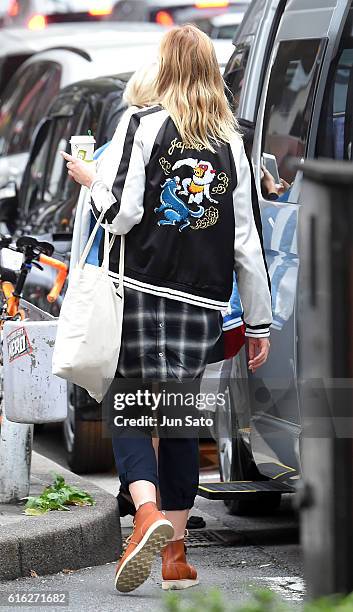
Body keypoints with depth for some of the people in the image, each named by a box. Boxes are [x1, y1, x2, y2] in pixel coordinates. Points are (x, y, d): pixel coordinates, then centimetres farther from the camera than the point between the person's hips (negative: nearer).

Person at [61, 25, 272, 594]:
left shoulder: (142, 123, -1)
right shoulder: (232, 143, 9)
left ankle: (148, 513, -23)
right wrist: (259, 323, 13)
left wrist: (91, 180, 12)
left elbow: (122, 215, -9)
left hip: (142, 290, -3)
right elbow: (248, 241, 8)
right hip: (204, 302, 3)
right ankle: (175, 554, 10)